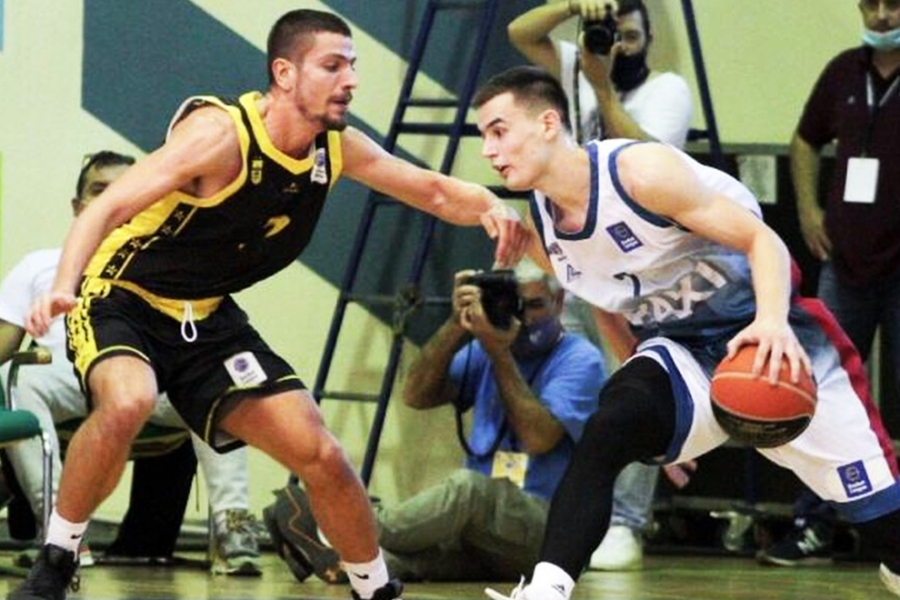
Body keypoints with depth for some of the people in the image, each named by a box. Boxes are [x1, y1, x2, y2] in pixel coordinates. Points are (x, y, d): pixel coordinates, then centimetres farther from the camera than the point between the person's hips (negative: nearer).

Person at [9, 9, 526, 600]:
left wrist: (491, 208, -15)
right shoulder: (221, 133, -25)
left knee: (322, 457, -1)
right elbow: (107, 208, -30)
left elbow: (433, 190, 8)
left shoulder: (337, 146, -3)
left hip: (207, 319, 7)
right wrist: (63, 287, -47)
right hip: (121, 301, -6)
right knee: (127, 403, -38)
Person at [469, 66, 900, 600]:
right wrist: (657, 405, 20)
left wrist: (772, 322, -40)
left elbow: (763, 240, -21)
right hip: (682, 352, 5)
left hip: (779, 339, -5)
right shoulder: (542, 231, -1)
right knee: (607, 432, -25)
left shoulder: (641, 171, -22)